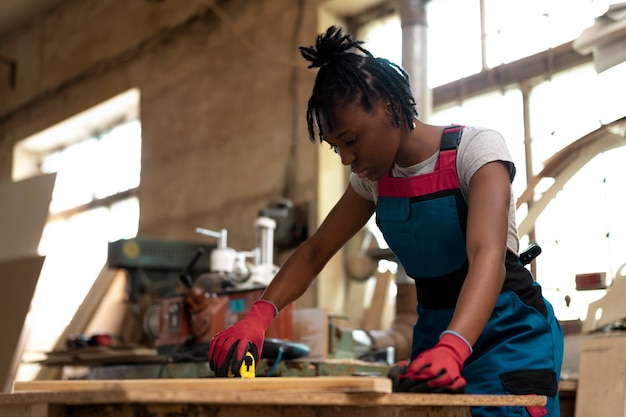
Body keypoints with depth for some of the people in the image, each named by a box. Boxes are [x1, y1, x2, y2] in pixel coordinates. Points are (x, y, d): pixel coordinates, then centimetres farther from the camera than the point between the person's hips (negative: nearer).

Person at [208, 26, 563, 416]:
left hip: (507, 332, -5)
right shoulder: (375, 177, 2)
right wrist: (258, 315, -15)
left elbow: (487, 256, -31)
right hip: (436, 332, 6)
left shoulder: (476, 148, -17)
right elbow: (315, 250, 3)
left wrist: (450, 349, -48)